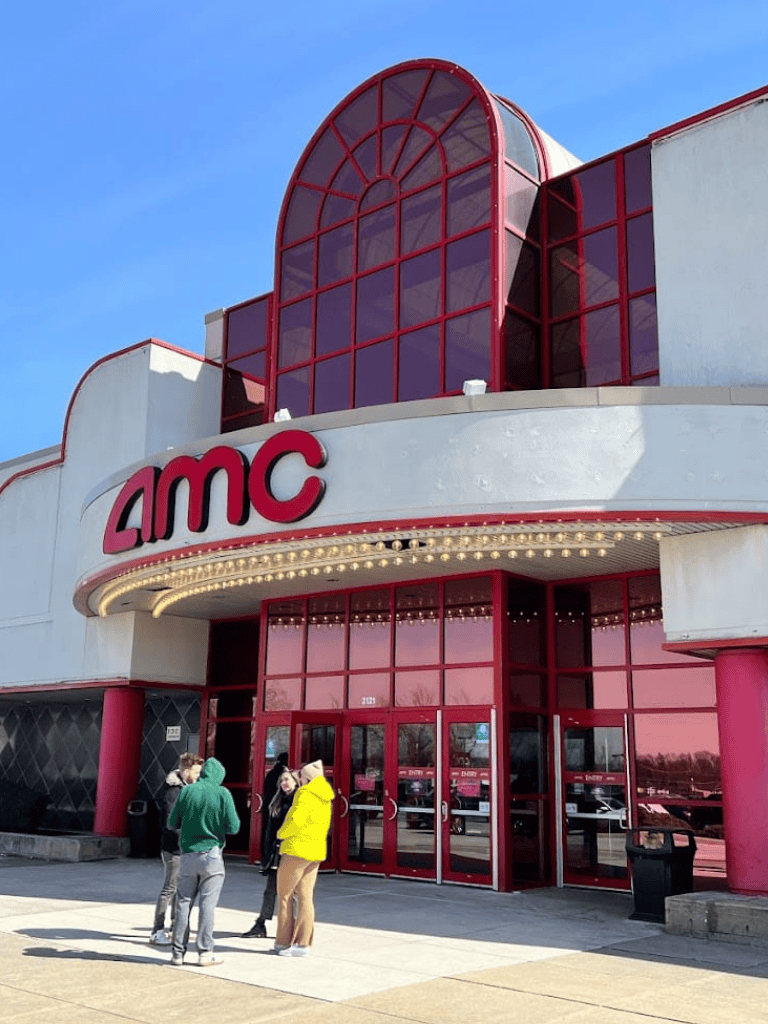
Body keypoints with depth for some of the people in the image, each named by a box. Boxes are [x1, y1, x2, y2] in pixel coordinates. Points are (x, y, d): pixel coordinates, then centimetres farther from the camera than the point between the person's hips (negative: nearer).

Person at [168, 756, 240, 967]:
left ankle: (178, 953, 12)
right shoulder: (222, 793, -7)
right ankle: (205, 953, 5)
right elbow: (233, 827, -6)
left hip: (188, 855, 2)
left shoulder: (187, 791, -1)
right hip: (211, 856, -2)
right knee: (207, 905, 2)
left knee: (183, 904, 9)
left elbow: (172, 823, 4)